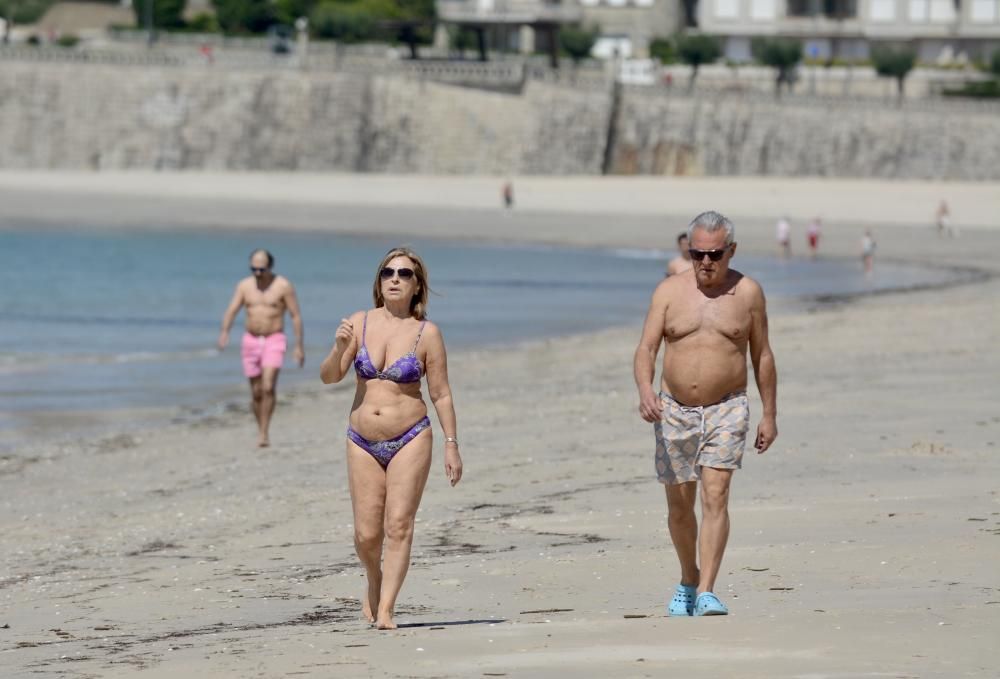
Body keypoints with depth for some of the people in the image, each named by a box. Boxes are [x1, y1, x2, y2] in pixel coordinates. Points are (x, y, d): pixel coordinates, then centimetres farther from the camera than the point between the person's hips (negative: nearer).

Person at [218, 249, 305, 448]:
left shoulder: (283, 286, -5)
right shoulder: (244, 286, 5)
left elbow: (296, 316, -4)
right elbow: (231, 310, -3)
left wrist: (299, 346, -8)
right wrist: (224, 331, -22)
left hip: (274, 341, -4)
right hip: (251, 341, 4)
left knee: (268, 387, -20)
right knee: (256, 392, 7)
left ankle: (264, 433, -15)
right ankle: (261, 432, 22)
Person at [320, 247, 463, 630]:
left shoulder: (427, 333, -3)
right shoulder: (360, 324, 2)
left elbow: (441, 394, 1)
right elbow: (329, 377, 0)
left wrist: (451, 445, -2)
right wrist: (340, 348, -20)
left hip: (410, 439, -2)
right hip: (364, 442, 2)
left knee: (399, 525, -11)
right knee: (367, 535, 3)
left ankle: (384, 609, -10)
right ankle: (375, 581, 33)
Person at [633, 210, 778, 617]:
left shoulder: (747, 293, 0)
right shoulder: (669, 291, 0)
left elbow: (762, 355, 8)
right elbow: (646, 348, -7)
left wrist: (770, 415, 7)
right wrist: (645, 390, -26)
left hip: (726, 411, -2)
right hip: (674, 411, 2)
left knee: (715, 496, -16)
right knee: (679, 506, 10)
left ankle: (706, 593, -20)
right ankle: (688, 582, 33)